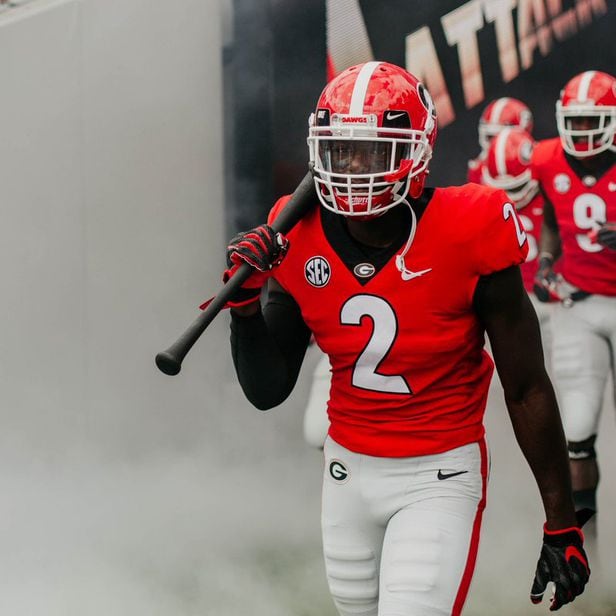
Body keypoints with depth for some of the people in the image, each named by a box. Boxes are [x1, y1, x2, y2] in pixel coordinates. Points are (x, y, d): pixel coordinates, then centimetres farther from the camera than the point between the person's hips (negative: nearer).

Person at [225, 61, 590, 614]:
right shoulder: (299, 242, -6)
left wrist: (562, 525, -7)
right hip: (348, 472, 5)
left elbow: (527, 389, -10)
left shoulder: (468, 237, -18)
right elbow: (267, 392, 1)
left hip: (440, 475, -5)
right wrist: (245, 304, -16)